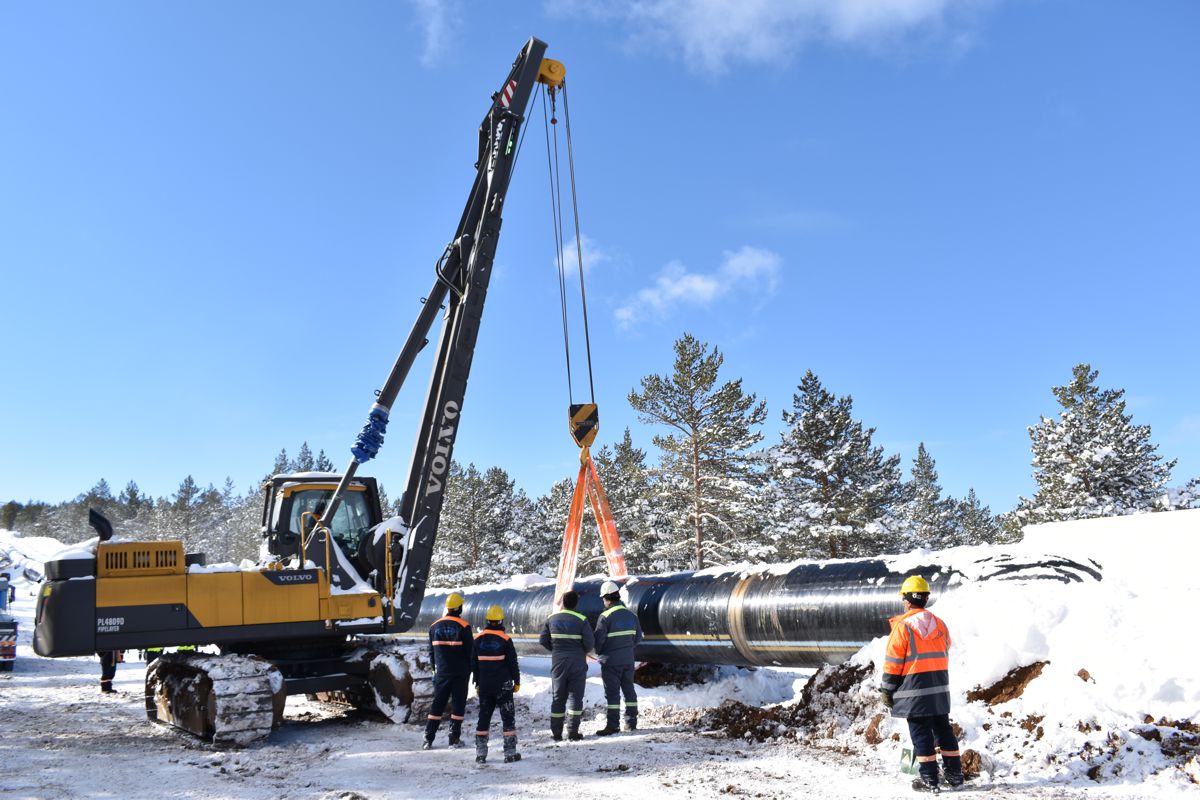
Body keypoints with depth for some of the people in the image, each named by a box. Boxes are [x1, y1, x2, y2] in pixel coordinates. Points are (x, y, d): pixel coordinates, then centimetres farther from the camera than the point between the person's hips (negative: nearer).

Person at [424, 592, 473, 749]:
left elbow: (432, 651, 11)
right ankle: (454, 738, 5)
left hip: (442, 672, 3)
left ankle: (428, 740, 5)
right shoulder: (464, 626, -9)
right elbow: (470, 650, -6)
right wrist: (472, 669, 6)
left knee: (437, 704, 8)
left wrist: (434, 670, 19)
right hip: (461, 672, -3)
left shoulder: (434, 626, 4)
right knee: (458, 704, 5)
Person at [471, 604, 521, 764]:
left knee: (484, 716, 11)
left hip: (484, 685, 3)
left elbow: (474, 664, 8)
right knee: (508, 717, 4)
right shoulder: (505, 640, -9)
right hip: (503, 685, -3)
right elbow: (513, 663, -5)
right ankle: (510, 752, 3)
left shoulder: (478, 639, 2)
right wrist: (517, 681, 6)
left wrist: (477, 683, 17)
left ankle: (480, 752, 11)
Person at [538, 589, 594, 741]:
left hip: (558, 662, 3)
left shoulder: (552, 619, 1)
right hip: (577, 663, -3)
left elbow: (543, 640, 2)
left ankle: (556, 732, 11)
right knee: (575, 696, 5)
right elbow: (590, 642, -13)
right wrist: (582, 651, 7)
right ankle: (572, 732, 0)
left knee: (558, 697, 11)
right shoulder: (581, 619, -9)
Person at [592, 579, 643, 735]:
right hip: (628, 659, 6)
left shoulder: (605, 617, -16)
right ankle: (631, 722, 20)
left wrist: (598, 653, 5)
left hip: (611, 660, -6)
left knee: (612, 692, 0)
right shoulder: (631, 615, 3)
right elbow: (638, 638, 10)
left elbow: (598, 640, -15)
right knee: (629, 689, 15)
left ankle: (613, 725, 0)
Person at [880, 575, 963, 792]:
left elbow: (893, 662, -10)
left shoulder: (903, 626, -12)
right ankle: (954, 774, 22)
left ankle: (929, 780, 3)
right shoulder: (940, 624, 8)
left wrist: (887, 690, -1)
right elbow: (944, 656, 16)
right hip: (940, 689, 6)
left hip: (914, 689, -6)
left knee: (921, 734, 1)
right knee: (943, 730, 15)